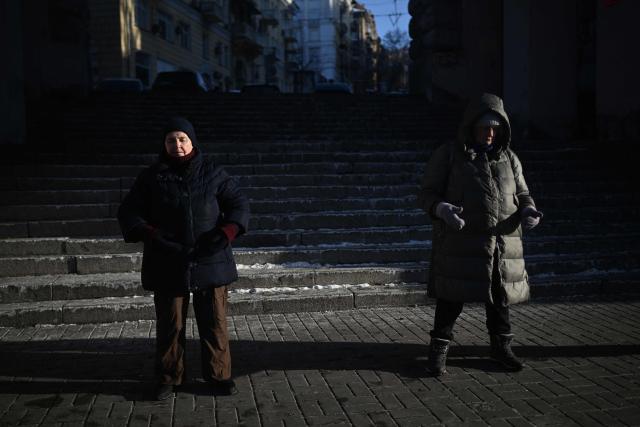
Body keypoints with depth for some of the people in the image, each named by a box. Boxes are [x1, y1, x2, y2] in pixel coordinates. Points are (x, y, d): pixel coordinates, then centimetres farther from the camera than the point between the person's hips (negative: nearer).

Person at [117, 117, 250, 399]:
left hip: (210, 261, 0)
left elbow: (239, 204, 5)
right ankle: (169, 378, 24)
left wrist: (227, 232, -13)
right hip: (168, 264, 0)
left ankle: (219, 376, 20)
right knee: (170, 324, 8)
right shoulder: (152, 176, 4)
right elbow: (128, 211, 5)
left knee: (214, 322, 5)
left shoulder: (212, 172, 3)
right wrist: (149, 235, -13)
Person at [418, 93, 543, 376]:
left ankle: (501, 347, 33)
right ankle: (438, 350, 14)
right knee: (451, 299, -1)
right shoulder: (448, 154, 2)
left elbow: (522, 194, 20)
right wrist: (443, 209, -23)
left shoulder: (509, 159, 15)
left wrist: (528, 211, -4)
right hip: (460, 243, -4)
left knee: (499, 299, 13)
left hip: (503, 244, 4)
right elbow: (426, 194, -1)